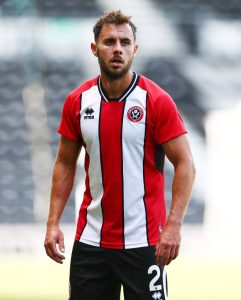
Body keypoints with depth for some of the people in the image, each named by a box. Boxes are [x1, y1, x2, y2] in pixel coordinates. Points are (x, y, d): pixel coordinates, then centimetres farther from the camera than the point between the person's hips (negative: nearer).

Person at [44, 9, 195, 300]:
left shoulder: (157, 101, -9)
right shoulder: (77, 101, 4)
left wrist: (173, 225, -18)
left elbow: (185, 164, -9)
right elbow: (65, 163, 12)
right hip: (90, 240, 4)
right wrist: (53, 222, 4)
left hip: (143, 241, -4)